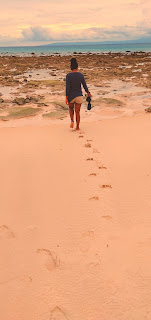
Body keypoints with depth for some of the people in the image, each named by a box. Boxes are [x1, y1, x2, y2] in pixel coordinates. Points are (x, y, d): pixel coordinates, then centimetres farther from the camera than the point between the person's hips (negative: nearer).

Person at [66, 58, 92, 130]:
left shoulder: (68, 75, -13)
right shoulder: (81, 75, -7)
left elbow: (67, 87, -17)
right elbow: (84, 86, -1)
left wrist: (66, 98, -12)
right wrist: (88, 93, 16)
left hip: (71, 96, -1)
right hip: (79, 96, 1)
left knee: (71, 108, 28)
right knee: (77, 112, 13)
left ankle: (72, 121, 6)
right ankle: (77, 127, 14)